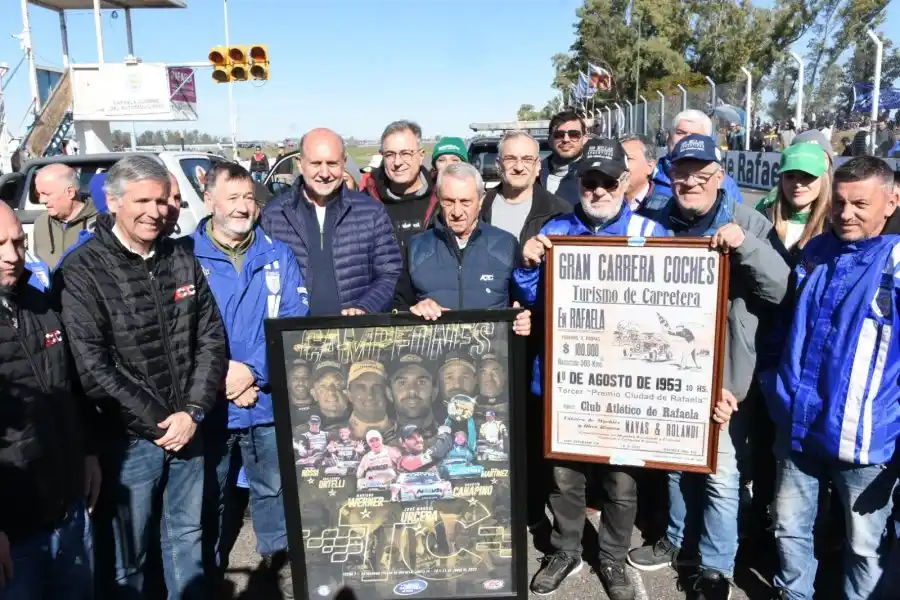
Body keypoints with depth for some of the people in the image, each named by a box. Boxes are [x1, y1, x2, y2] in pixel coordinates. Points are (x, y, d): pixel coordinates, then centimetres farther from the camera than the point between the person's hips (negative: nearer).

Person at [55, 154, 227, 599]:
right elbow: (91, 366, -16)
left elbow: (212, 340, 5)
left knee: (187, 536, 20)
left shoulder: (182, 260, 5)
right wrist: (156, 423, -14)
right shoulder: (82, 271, -10)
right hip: (127, 439, -4)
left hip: (188, 429, 5)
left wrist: (193, 412, -6)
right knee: (125, 556, 10)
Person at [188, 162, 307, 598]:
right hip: (208, 404, -1)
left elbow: (294, 323, -4)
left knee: (274, 489, 16)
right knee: (206, 496, 15)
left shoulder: (278, 256, 2)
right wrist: (221, 376, -16)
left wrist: (253, 371, -15)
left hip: (268, 402, 2)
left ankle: (282, 563, 37)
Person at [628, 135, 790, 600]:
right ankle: (676, 539, 41)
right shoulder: (651, 220, 2)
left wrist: (745, 245, -27)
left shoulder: (748, 222, -6)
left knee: (720, 476, 4)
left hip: (724, 373, -3)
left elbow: (782, 289, -14)